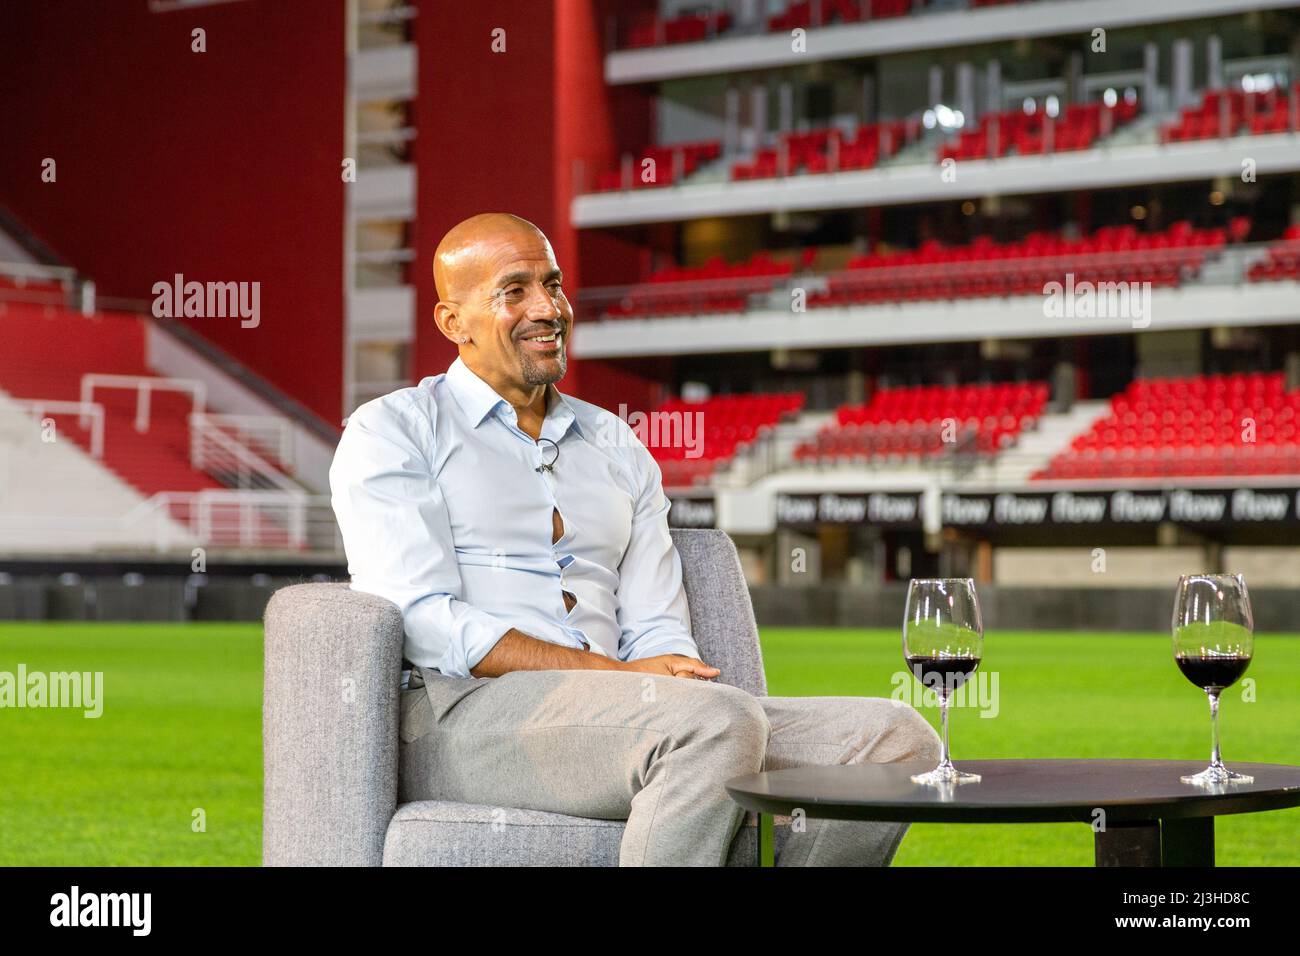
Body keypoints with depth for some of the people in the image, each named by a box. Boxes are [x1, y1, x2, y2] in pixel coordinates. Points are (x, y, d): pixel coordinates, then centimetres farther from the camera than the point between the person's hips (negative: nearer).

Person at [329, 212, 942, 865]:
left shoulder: (616, 446, 24)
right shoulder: (389, 434, 7)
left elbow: (657, 631, 18)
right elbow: (427, 625, -7)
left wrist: (677, 673, -9)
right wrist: (618, 673, -14)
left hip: (606, 714, 6)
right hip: (459, 716, -6)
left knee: (896, 738, -12)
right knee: (719, 721, -35)